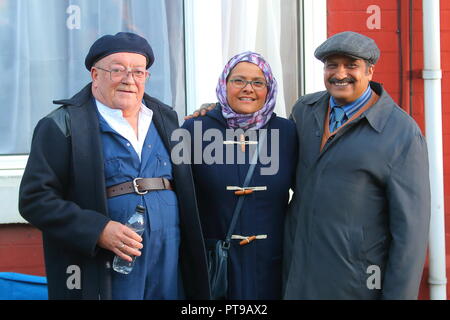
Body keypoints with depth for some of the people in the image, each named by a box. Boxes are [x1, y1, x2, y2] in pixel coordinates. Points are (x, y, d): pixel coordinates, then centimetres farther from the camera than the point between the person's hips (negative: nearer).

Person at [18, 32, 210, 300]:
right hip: (101, 276, -5)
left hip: (169, 268, 5)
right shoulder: (62, 125, -2)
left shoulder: (166, 118, 15)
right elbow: (35, 198, -7)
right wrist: (98, 230, -18)